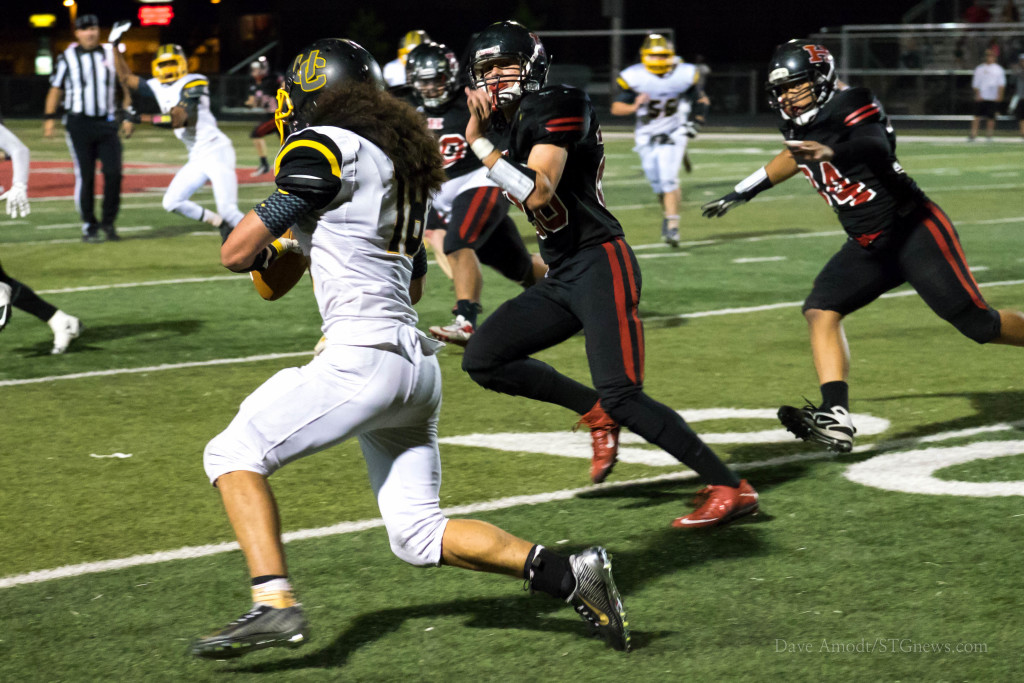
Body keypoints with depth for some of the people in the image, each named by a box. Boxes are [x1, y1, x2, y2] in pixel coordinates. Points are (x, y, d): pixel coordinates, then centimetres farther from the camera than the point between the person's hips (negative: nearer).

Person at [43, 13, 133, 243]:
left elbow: (125, 85, 13)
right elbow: (56, 89, 6)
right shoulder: (68, 58, 2)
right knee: (85, 177, -3)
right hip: (79, 123, -2)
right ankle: (89, 226, 7)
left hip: (107, 122, 2)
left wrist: (127, 116, 7)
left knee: (113, 173, -8)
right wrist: (49, 118, -2)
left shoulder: (111, 54, 7)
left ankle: (108, 222, 8)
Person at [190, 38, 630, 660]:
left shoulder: (326, 148, -6)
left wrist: (266, 246, 15)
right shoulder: (398, 163, 21)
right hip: (418, 367, 9)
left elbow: (237, 253, -8)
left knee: (235, 455, 1)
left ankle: (275, 604, -12)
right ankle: (569, 574, 0)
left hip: (366, 358, -9)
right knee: (418, 535, 11)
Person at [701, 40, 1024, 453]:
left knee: (974, 321, -9)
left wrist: (833, 152, -56)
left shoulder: (849, 106, -16)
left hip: (915, 231, -8)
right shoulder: (800, 126, 8)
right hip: (868, 248, 8)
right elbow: (794, 157, 31)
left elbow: (878, 145, -36)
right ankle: (836, 418, -23)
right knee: (821, 310, -12)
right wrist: (740, 194, 36)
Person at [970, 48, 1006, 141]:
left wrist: (999, 95, -8)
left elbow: (1001, 84, 4)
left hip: (993, 98, 0)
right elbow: (975, 83, 8)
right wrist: (977, 94, -4)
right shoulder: (979, 69, 10)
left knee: (991, 117, 1)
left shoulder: (998, 69, 8)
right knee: (977, 116, -7)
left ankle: (989, 135, 9)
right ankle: (973, 134, -7)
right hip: (981, 97, 0)